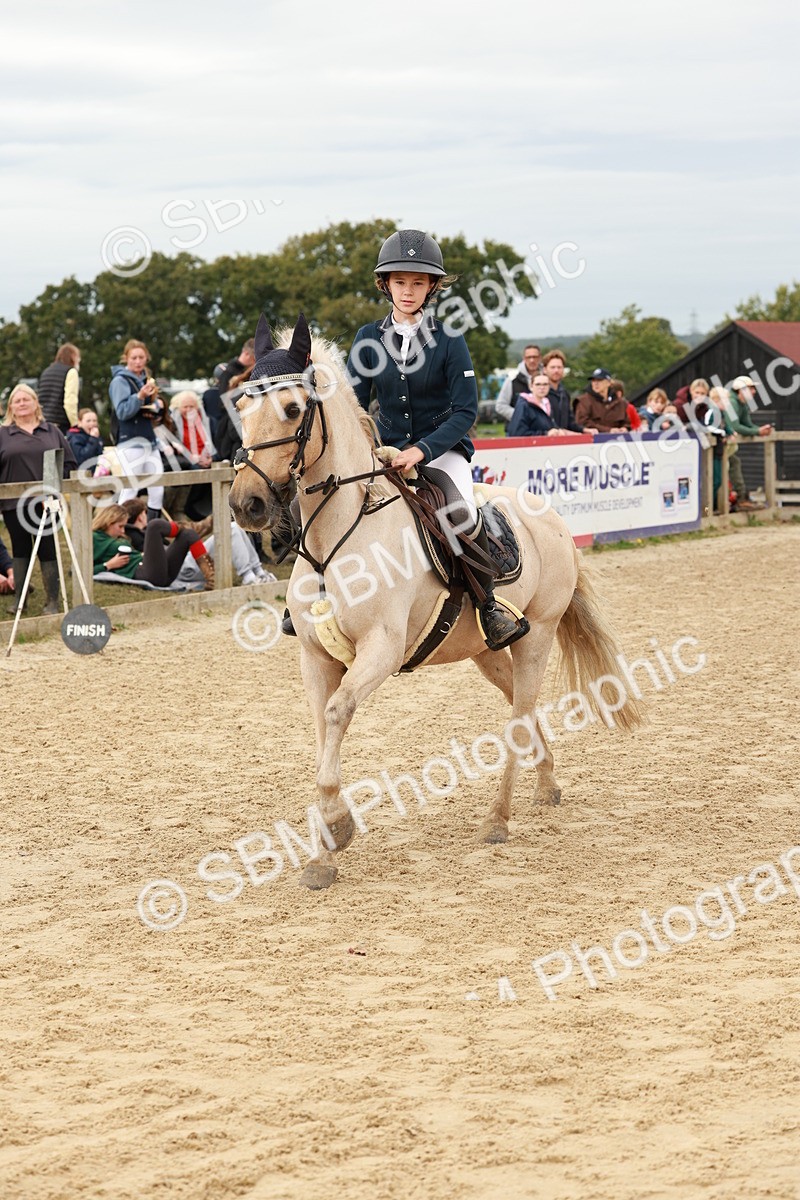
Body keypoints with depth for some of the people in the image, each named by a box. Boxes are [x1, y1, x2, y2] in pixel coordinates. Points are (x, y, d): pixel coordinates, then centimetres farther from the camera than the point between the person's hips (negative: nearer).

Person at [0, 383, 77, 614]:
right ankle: (19, 599, 13)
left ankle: (52, 601, 5)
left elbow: (69, 463, 7)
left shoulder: (52, 432, 10)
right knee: (20, 550, 7)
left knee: (48, 550, 1)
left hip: (46, 503, 0)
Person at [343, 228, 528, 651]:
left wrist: (422, 450, -24)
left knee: (460, 512, -33)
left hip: (442, 447, -3)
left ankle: (489, 606, -14)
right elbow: (353, 404, 4)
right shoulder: (369, 339, 1)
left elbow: (465, 411, -11)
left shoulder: (448, 340, -8)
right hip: (386, 450, 4)